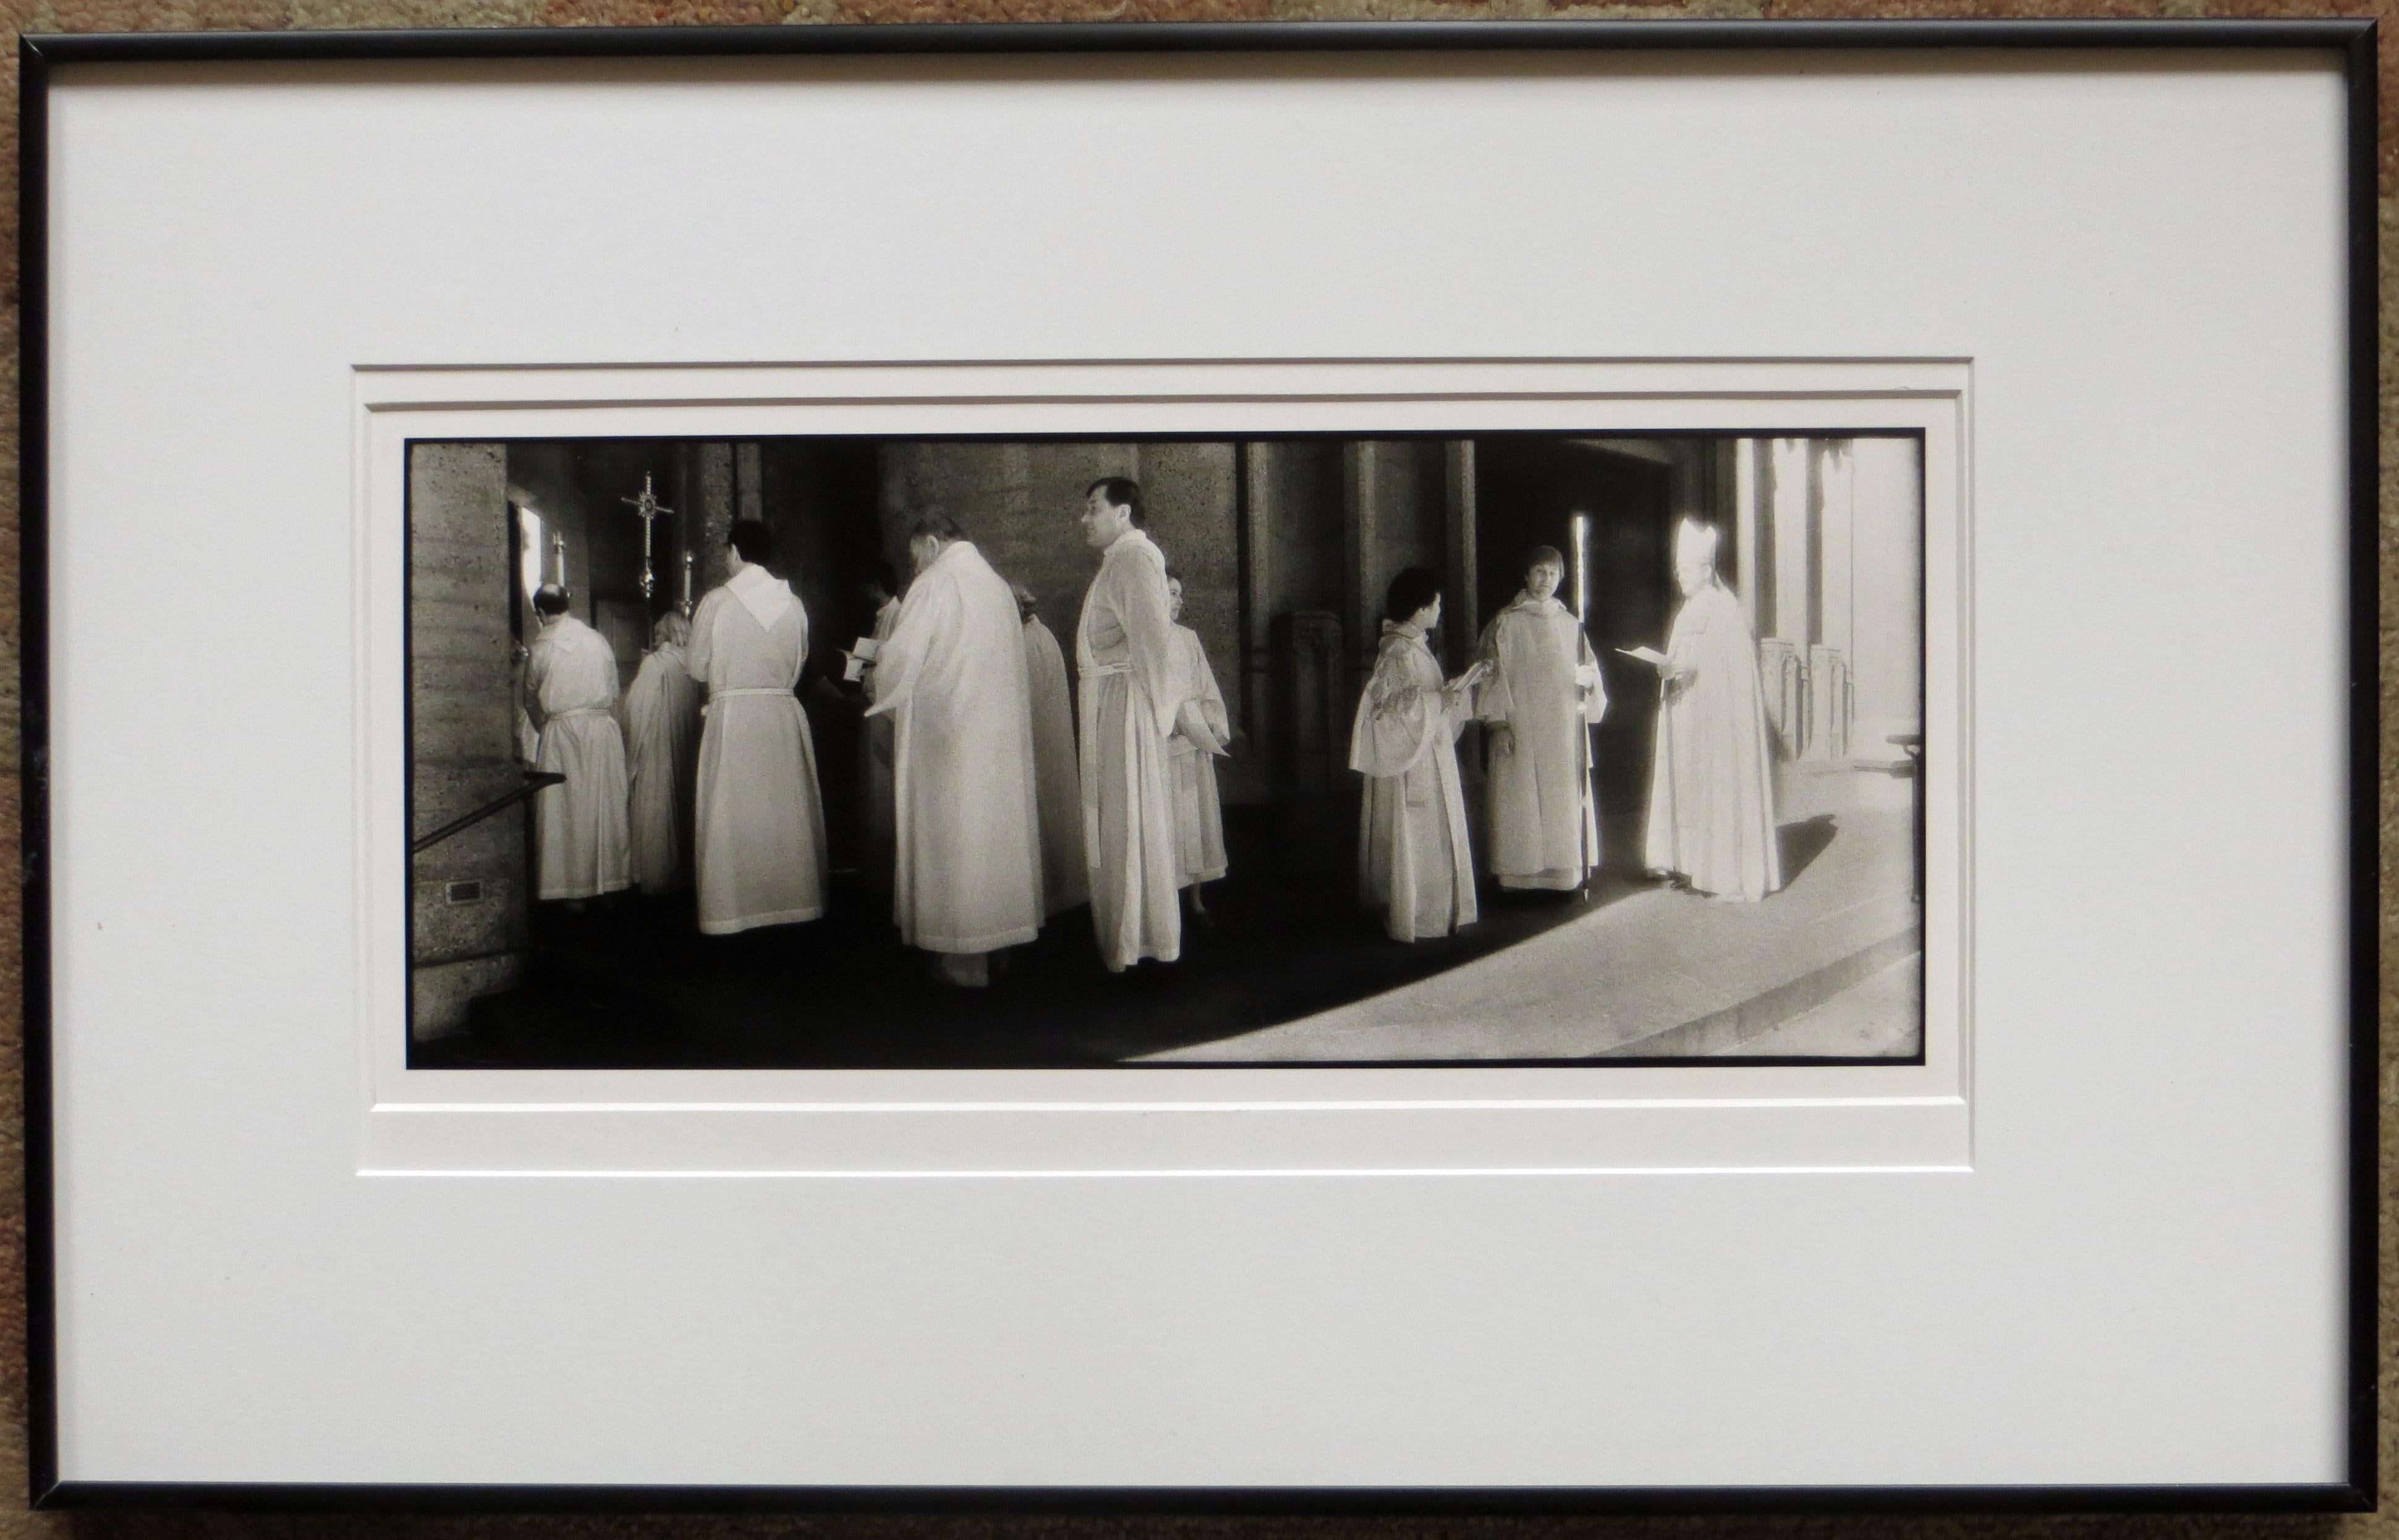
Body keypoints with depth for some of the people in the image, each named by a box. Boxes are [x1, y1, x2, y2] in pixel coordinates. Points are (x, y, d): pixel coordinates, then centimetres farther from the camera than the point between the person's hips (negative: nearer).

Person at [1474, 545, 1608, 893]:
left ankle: (1564, 872, 10)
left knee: (1565, 799, 4)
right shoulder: (1506, 623, 0)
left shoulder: (1570, 625, 12)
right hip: (1521, 729, -4)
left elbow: (1589, 668, 19)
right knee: (1522, 800, -5)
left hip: (1565, 730, 4)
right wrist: (1499, 724, -12)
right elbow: (1493, 675, -4)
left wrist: (1585, 677, -5)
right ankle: (1522, 877, -1)